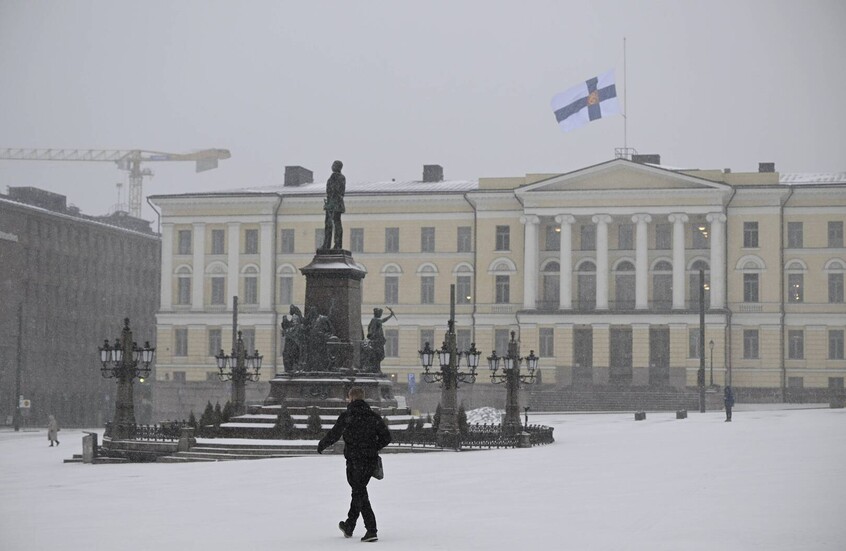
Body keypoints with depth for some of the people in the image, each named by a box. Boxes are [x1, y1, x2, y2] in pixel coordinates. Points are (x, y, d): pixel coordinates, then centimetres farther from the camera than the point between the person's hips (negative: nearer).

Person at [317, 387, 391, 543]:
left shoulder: (346, 416, -9)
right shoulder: (374, 416, 5)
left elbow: (333, 435, -9)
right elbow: (386, 437, 3)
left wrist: (321, 445, 10)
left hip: (354, 460, -5)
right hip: (371, 460, 5)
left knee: (360, 493, -1)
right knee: (359, 490, 20)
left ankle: (371, 530, -13)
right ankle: (349, 527, 36)